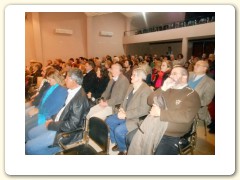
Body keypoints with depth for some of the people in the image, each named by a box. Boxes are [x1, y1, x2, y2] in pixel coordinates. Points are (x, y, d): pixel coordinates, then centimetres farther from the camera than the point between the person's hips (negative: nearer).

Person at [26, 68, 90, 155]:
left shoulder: (80, 98, -28)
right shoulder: (72, 91, 1)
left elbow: (72, 125, -26)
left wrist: (51, 124, -16)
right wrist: (53, 119, 3)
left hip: (65, 132, -9)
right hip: (58, 122, 9)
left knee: (29, 147, -6)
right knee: (31, 133, 18)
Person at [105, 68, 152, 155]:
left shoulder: (146, 90, -22)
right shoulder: (131, 86, 7)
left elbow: (143, 110, -26)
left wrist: (126, 114, -24)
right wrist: (122, 109, -5)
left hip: (137, 119, -9)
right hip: (126, 114, 9)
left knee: (118, 130, -23)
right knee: (108, 121, 6)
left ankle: (123, 149, 9)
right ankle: (117, 142, 23)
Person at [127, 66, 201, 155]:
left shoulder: (191, 95, -3)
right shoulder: (168, 89, 15)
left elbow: (186, 116, -18)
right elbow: (150, 101, 9)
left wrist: (160, 112, -15)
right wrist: (163, 89, -5)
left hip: (171, 136, -5)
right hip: (152, 128, 5)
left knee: (160, 153, -26)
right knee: (131, 138, -7)